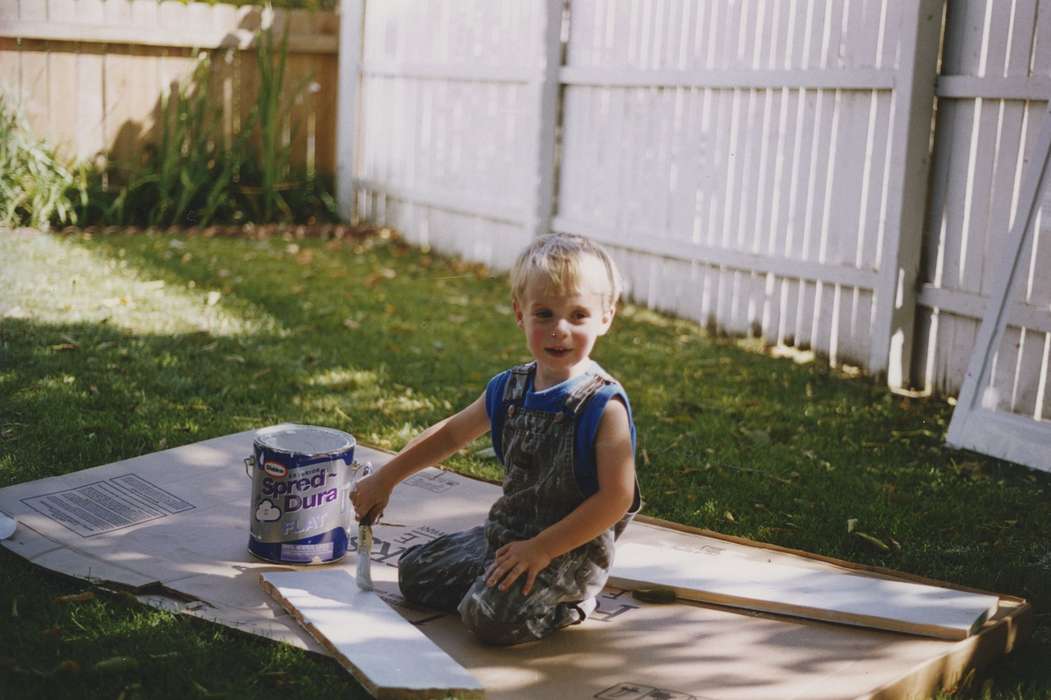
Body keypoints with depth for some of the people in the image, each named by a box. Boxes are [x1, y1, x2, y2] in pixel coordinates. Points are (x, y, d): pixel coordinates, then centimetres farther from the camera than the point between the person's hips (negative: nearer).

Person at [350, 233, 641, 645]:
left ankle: (568, 606, -1)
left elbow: (617, 497, -22)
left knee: (489, 617, -27)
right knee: (415, 573, 10)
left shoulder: (603, 405, -19)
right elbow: (451, 433, 17)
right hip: (506, 534, 7)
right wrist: (384, 479, 16)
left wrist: (542, 548, -22)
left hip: (572, 549, -7)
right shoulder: (509, 390, 1)